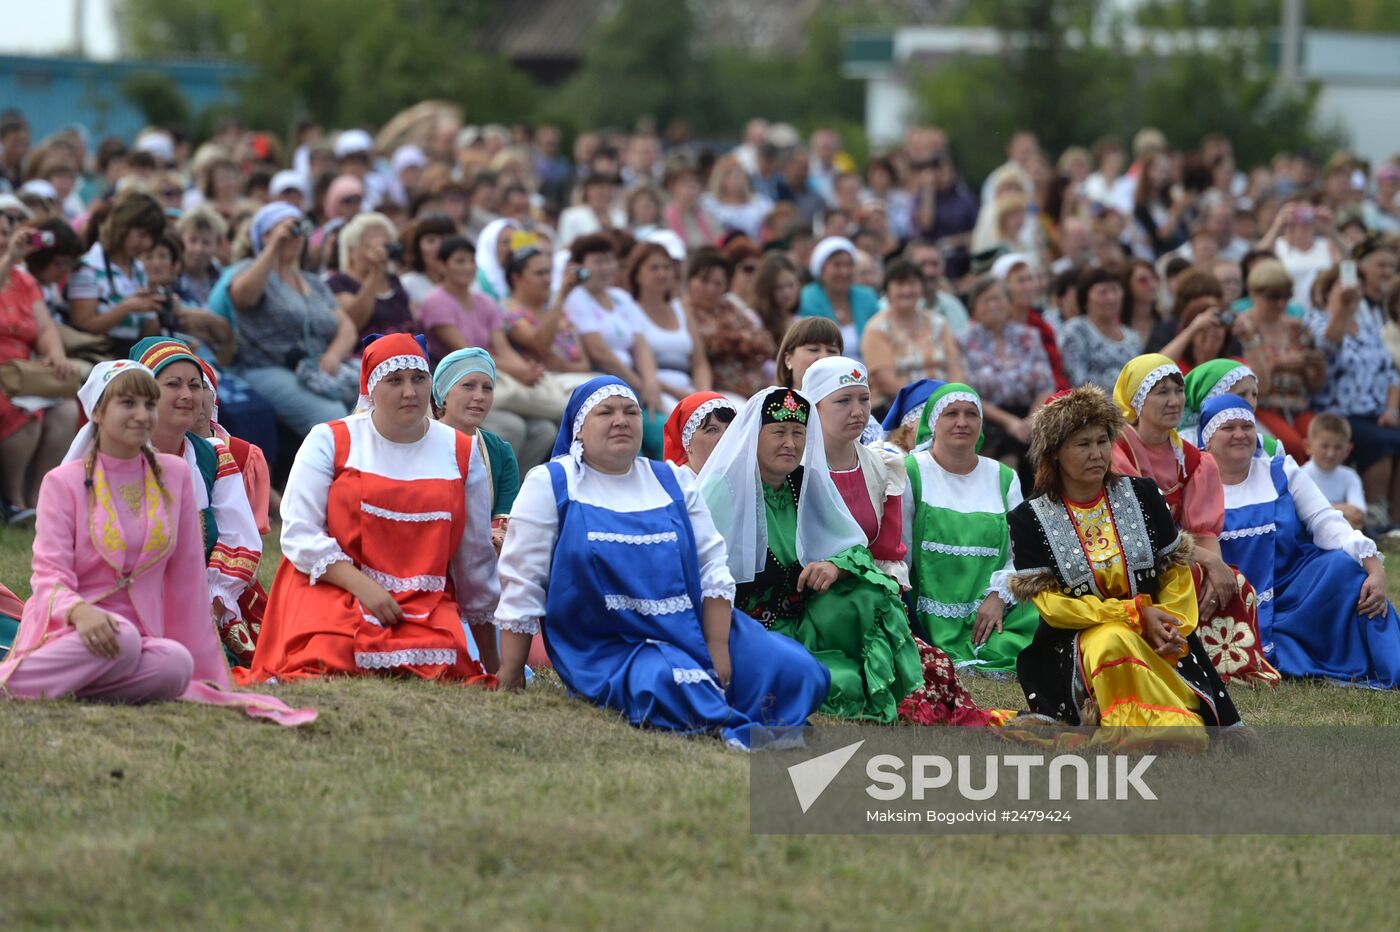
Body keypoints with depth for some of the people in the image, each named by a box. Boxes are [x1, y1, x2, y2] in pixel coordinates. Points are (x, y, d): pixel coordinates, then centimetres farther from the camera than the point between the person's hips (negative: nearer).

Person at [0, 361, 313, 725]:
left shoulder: (173, 475, 9)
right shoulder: (63, 483, 0)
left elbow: (187, 576, 10)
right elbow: (49, 575, -8)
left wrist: (207, 669, 8)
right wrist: (80, 612, -32)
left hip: (142, 636, 3)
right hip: (65, 633, -3)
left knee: (177, 664, -33)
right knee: (123, 639, -38)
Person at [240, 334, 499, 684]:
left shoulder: (462, 453, 10)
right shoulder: (329, 441, 2)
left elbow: (476, 557, 17)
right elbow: (299, 534, -5)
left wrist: (493, 662, 20)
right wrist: (363, 587, -17)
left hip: (424, 603, 2)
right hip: (334, 590, -2)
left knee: (437, 668, -27)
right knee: (331, 662, -31)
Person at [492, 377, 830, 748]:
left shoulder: (674, 481, 14)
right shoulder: (550, 485, 3)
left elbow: (713, 569, 10)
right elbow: (521, 586, 1)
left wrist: (718, 649, -4)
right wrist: (509, 681, -2)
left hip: (694, 632, 5)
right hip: (607, 650, -4)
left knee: (795, 671, -17)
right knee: (669, 685, -38)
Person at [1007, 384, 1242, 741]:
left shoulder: (1142, 495, 10)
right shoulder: (1030, 520, 2)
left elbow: (1176, 570, 10)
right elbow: (1050, 604, -4)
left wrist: (1172, 627, -11)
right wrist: (1136, 614, -13)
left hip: (1155, 641, 3)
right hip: (1074, 644, -3)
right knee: (1111, 642, -36)